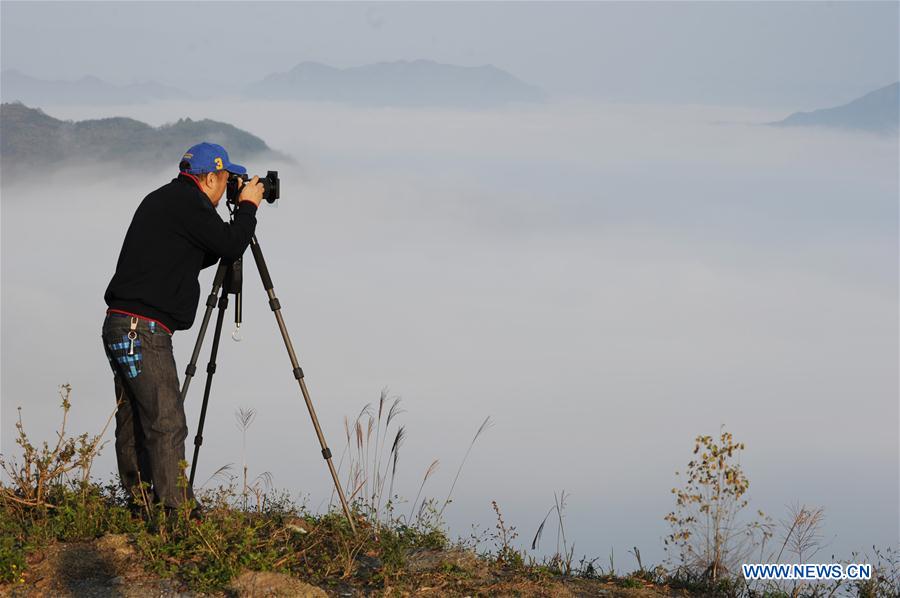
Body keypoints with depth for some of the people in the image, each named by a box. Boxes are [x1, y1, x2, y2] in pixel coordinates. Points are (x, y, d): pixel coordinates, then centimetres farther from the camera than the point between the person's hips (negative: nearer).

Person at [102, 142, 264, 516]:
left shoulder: (162, 201, 20)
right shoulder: (186, 204, -10)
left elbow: (196, 256, 28)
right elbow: (231, 246, -12)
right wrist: (248, 206, 4)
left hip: (121, 328, 10)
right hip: (143, 331, -10)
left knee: (133, 424, 12)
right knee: (166, 425, -10)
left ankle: (140, 507, 18)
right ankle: (176, 513, -12)